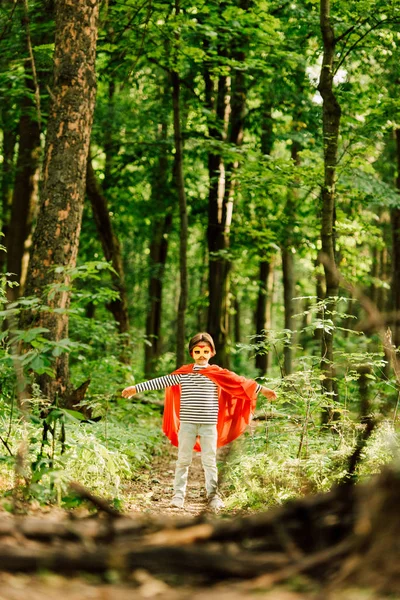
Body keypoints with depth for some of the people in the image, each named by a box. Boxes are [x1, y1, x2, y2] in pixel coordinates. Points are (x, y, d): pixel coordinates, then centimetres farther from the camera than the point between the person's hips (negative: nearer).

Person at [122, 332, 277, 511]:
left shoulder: (218, 373, 1)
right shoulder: (183, 373, 2)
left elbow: (240, 382, 2)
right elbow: (162, 382, 5)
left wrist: (262, 390, 0)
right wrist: (135, 388, 5)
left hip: (209, 425, 0)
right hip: (187, 424, 0)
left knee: (210, 461, 5)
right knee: (183, 460, 6)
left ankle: (213, 496, 11)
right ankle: (178, 495, 12)